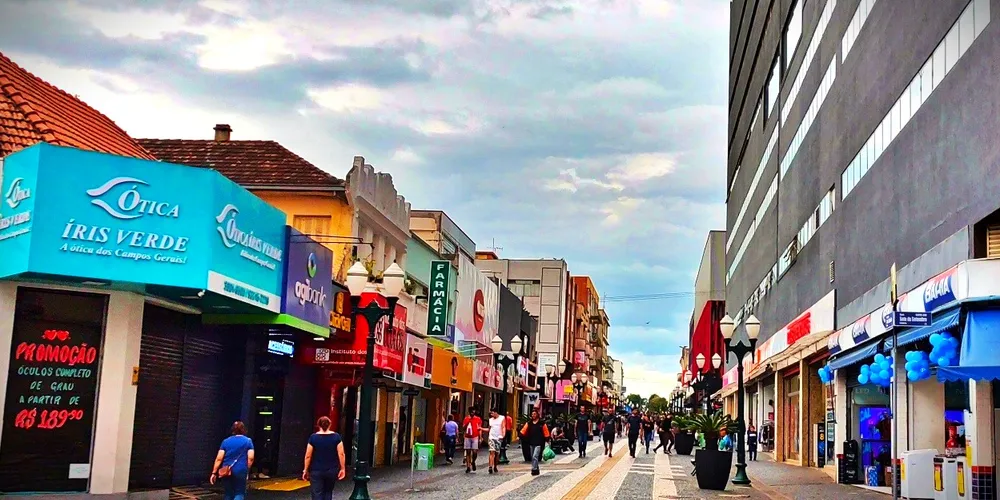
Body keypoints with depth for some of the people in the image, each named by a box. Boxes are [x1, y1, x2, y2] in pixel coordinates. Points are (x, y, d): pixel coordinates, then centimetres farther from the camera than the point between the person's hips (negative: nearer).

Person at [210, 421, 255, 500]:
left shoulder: (226, 441, 7)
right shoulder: (248, 441, 2)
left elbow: (219, 459, 0)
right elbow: (250, 458, -6)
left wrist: (214, 473, 2)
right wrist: (247, 471, 5)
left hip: (227, 471, 3)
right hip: (241, 471, -3)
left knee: (229, 493, 15)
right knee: (239, 493, 2)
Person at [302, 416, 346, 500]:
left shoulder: (313, 437, -6)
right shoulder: (336, 437, -2)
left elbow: (308, 456, -6)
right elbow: (341, 454, -6)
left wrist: (306, 470, 4)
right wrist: (342, 469, 1)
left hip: (316, 471, -2)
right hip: (332, 470, 2)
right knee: (328, 492, 20)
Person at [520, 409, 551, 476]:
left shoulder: (542, 424, -3)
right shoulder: (529, 423, 7)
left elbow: (546, 434, 0)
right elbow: (523, 432, 5)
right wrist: (520, 437, -9)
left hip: (538, 443, -5)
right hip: (531, 443, 5)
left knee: (535, 456, -18)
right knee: (533, 457, 12)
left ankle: (534, 469, -18)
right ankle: (536, 470, 24)